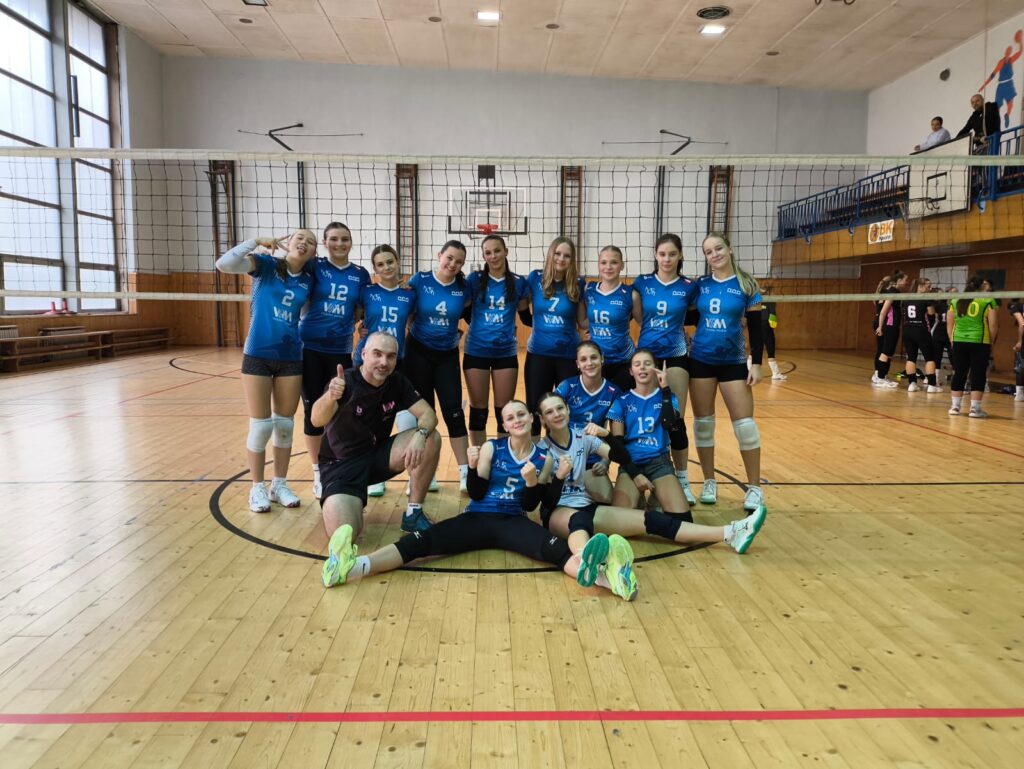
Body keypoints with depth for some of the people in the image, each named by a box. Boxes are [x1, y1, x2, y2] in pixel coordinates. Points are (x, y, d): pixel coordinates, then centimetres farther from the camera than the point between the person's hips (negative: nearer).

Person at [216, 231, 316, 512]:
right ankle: (257, 488, 17)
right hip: (257, 355, -3)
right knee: (261, 425, 2)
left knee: (285, 425, 9)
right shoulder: (265, 265, -4)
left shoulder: (309, 280, 5)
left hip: (290, 357, 4)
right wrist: (257, 241, -16)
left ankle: (279, 485, 24)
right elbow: (223, 264, -17)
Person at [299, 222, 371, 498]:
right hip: (310, 348, -1)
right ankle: (318, 473, 18)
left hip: (341, 351, 2)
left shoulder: (360, 274, 4)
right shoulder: (314, 267, -2)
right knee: (314, 410, 5)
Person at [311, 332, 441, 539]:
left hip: (377, 455, 5)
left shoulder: (398, 383, -4)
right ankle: (333, 502, 11)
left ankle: (413, 514, -7)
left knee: (431, 438, -20)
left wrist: (420, 435, -36)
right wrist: (330, 396, -60)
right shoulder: (345, 382, -19)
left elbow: (428, 414, -12)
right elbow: (317, 420, -36)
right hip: (341, 463, -4)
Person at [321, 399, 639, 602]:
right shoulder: (491, 448, 6)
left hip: (513, 522, 0)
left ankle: (595, 571, -67)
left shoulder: (543, 457, 8)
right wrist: (473, 466, -17)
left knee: (552, 547, -35)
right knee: (422, 540, -26)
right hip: (478, 518, 0)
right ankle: (353, 566, -48)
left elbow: (530, 505, 5)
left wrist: (533, 482, -15)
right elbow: (476, 494, 1)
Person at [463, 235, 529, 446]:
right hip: (476, 351, -1)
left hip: (506, 352, 1)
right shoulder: (475, 279, -2)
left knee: (504, 411, 7)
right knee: (478, 410, 8)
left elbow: (523, 311, 10)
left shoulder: (518, 282, 1)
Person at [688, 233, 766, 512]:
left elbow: (755, 328, -3)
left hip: (733, 361, -2)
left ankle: (754, 487, 8)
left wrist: (756, 363, -8)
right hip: (700, 360, 2)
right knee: (703, 421, 6)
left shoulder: (746, 285, -3)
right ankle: (709, 482, 19)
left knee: (744, 423, -4)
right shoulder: (700, 285, 3)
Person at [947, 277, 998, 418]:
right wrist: (991, 342, 7)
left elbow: (949, 323, 10)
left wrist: (952, 340, 16)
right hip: (979, 342, -3)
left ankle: (955, 406, 12)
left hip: (959, 341, 3)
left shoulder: (956, 301, 7)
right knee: (978, 375, 3)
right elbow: (993, 325, -4)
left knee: (959, 374, 10)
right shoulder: (988, 301, -2)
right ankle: (974, 408, 3)